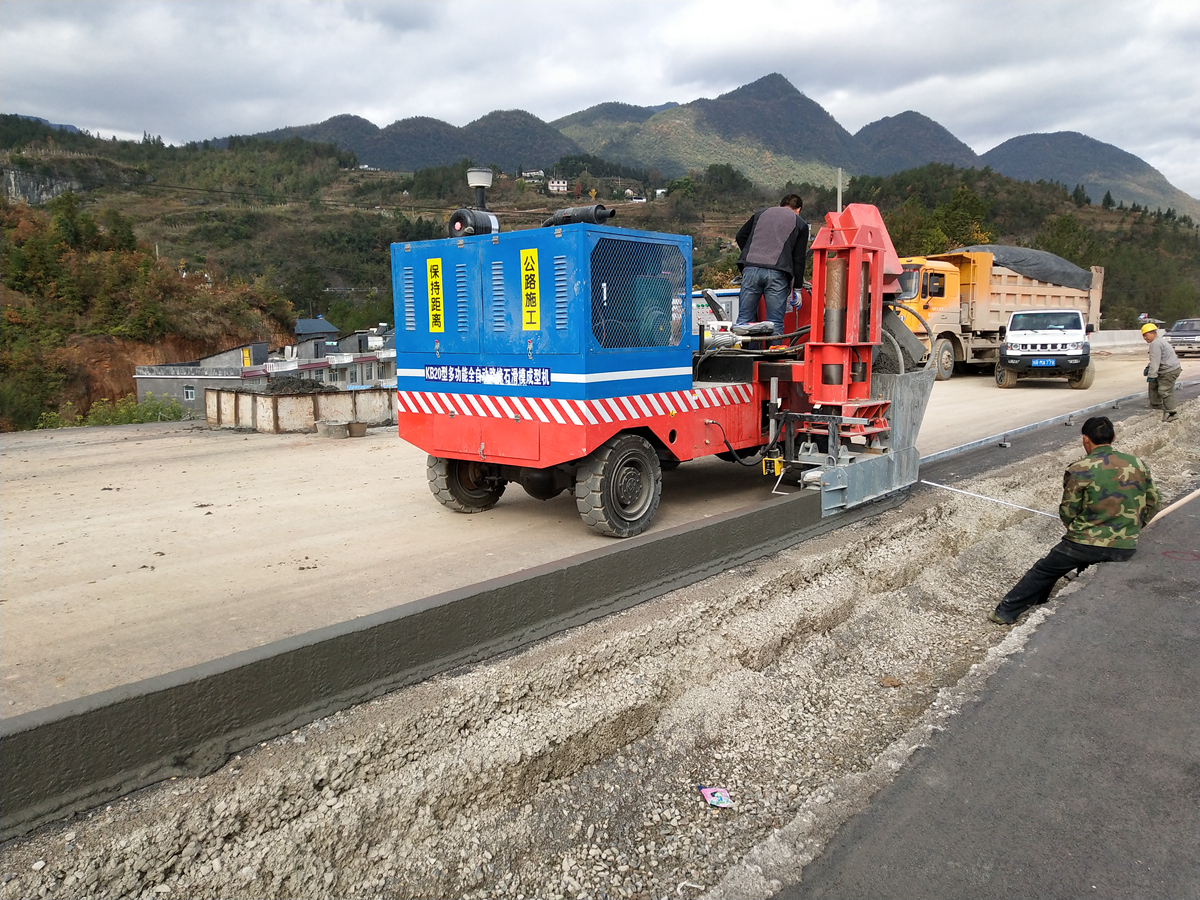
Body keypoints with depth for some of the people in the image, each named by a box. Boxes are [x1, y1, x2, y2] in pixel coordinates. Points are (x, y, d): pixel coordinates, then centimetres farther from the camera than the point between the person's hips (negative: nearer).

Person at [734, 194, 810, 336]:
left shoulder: (761, 213, 25)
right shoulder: (800, 224, 15)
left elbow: (740, 237, 23)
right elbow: (799, 259, 10)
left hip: (751, 269, 3)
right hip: (777, 273, -2)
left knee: (743, 320, 6)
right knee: (775, 324, 1)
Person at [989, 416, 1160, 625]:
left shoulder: (1079, 470, -11)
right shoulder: (1138, 465, 2)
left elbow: (1067, 513, -5)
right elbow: (1152, 507, 11)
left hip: (1085, 544, -4)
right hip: (1126, 549, 4)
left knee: (1043, 571, 12)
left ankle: (1006, 612, 19)